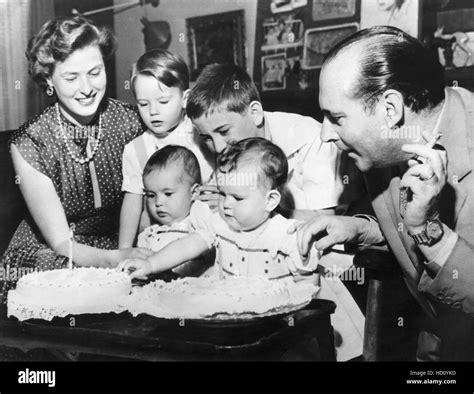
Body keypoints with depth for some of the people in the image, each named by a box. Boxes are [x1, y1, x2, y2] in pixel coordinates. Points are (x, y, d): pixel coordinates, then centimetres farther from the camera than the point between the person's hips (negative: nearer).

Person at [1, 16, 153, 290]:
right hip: (46, 257, -2)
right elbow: (61, 243, -15)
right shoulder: (29, 144, -15)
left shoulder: (131, 122, -8)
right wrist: (114, 259, -35)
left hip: (118, 249, 2)